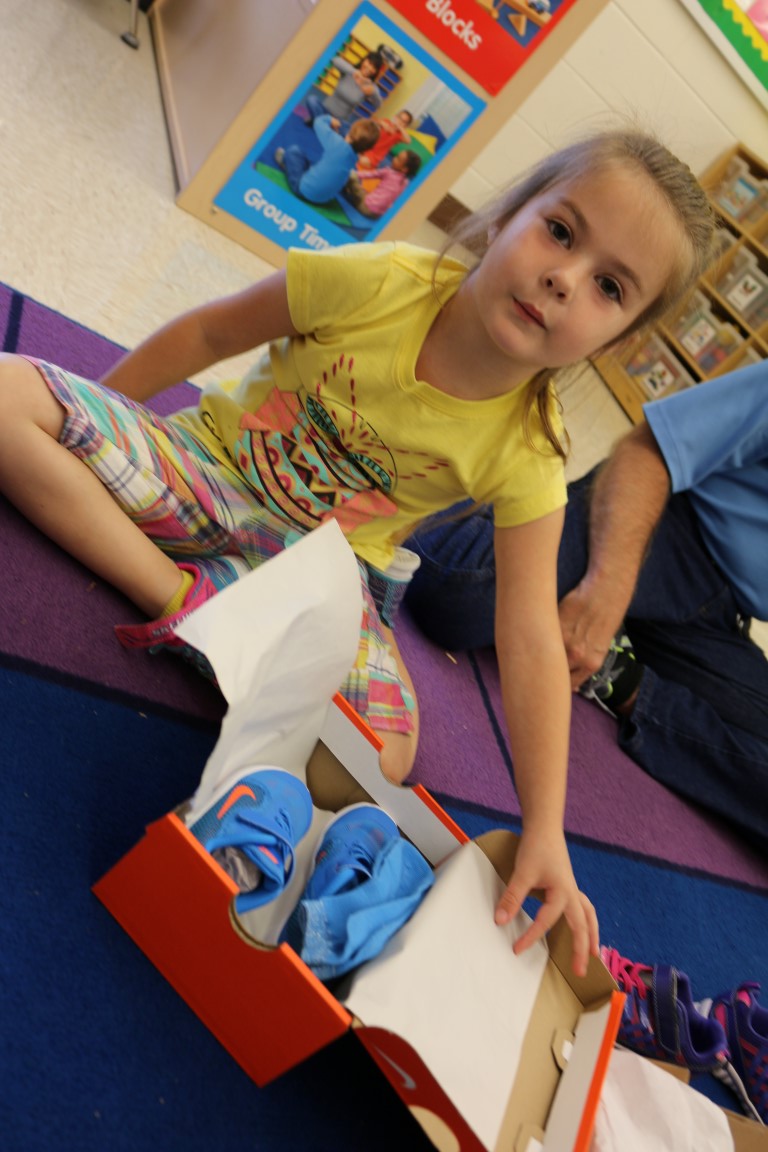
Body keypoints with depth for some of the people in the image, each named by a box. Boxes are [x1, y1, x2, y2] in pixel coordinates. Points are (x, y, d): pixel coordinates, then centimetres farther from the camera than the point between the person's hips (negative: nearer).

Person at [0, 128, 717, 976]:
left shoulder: (526, 452, -18)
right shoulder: (380, 284, -20)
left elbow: (530, 641, -18)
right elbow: (208, 334, -6)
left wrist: (545, 833, -23)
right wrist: (83, 424, 3)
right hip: (208, 465, 1)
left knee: (385, 753, -23)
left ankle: (200, 618, -16)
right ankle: (177, 597, -21)